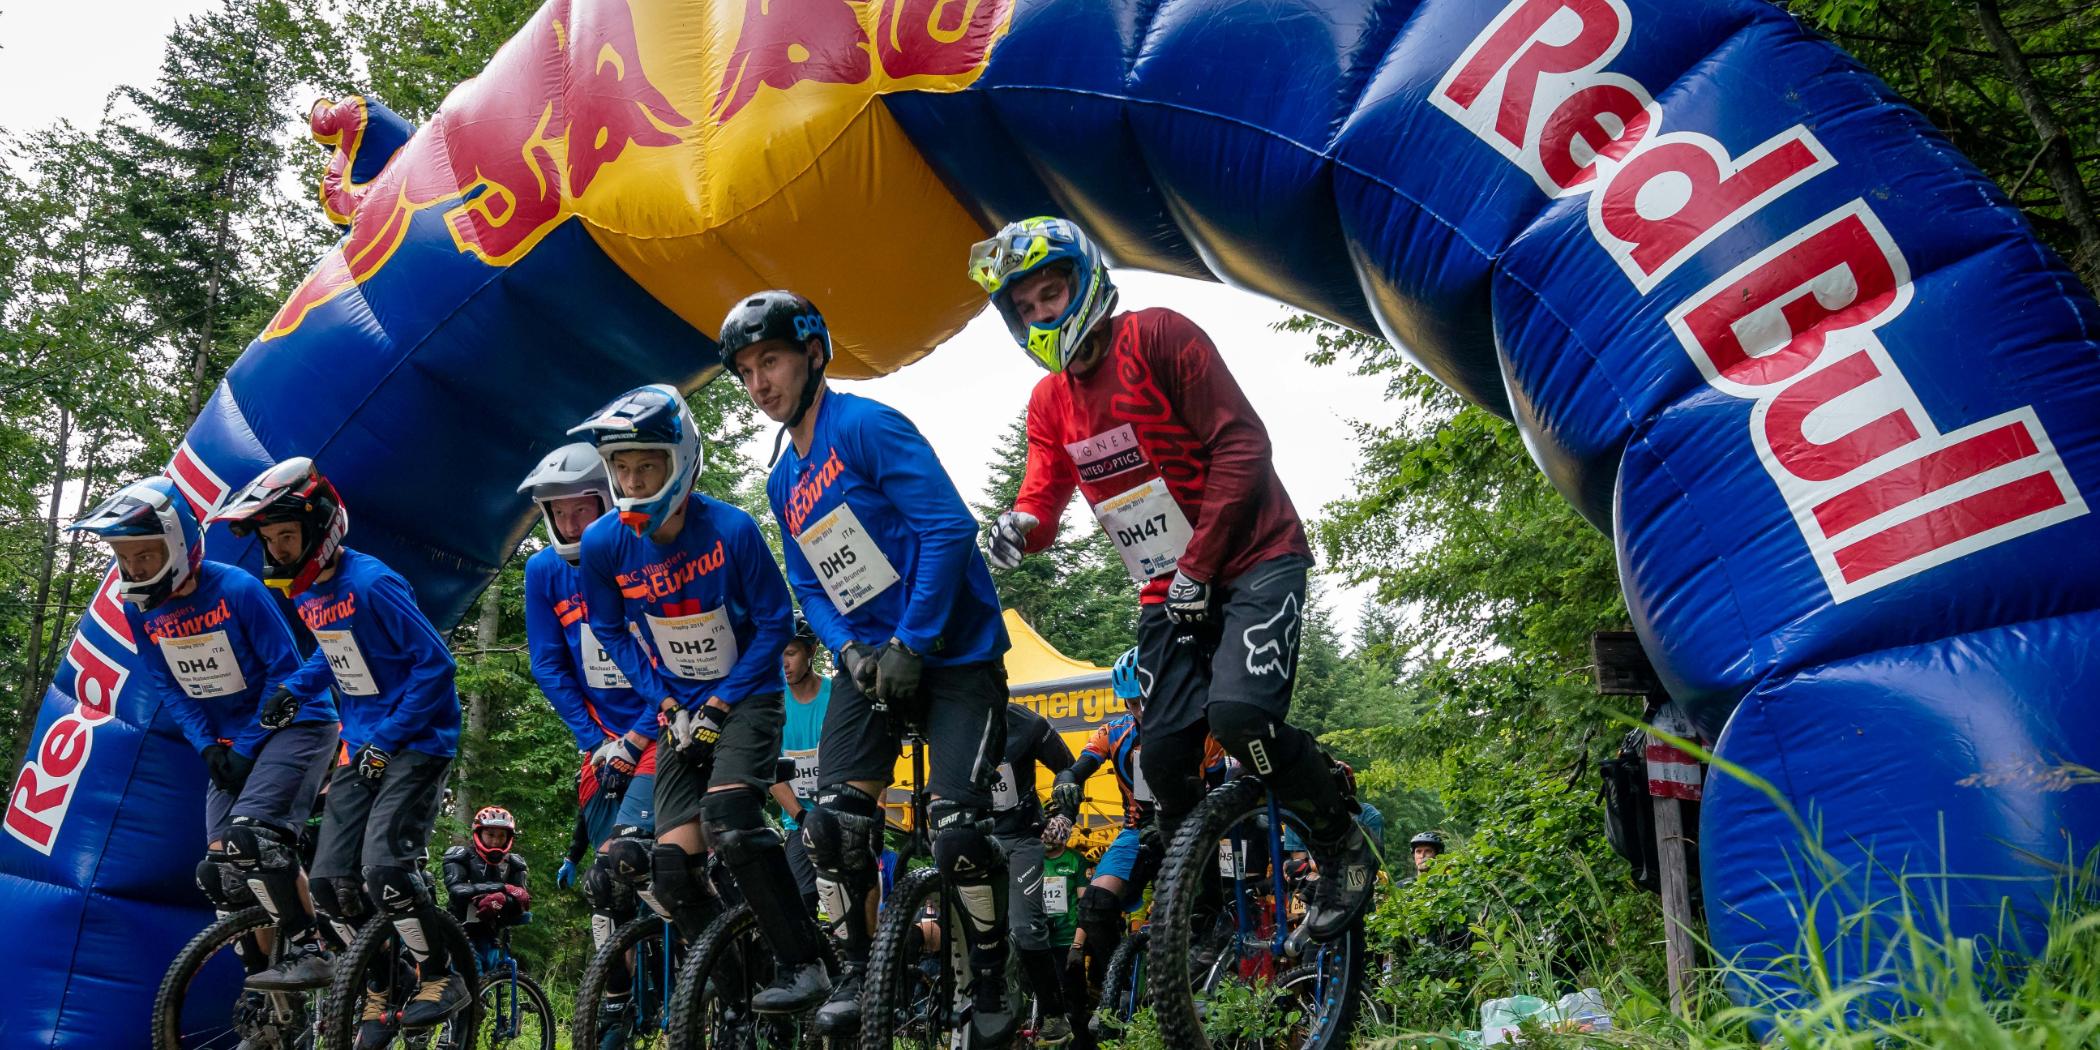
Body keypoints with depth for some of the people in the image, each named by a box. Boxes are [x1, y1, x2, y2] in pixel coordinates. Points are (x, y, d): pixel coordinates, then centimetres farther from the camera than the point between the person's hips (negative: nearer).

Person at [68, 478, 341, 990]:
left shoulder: (238, 590, -21)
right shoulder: (139, 608, -3)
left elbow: (285, 670, -16)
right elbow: (166, 685, 6)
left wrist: (247, 747, -15)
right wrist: (209, 747, -6)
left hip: (294, 722, -6)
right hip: (229, 742, 7)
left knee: (251, 836, -26)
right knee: (222, 868, 0)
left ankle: (309, 951, -15)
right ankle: (263, 995, 11)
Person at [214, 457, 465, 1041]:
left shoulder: (371, 584, -20)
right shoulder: (305, 592, 7)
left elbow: (434, 663, -20)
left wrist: (388, 739, -19)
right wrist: (295, 689, 7)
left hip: (417, 742, -9)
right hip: (362, 747, 9)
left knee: (384, 867, -21)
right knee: (330, 880, 3)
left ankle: (441, 979, -3)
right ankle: (379, 1000, 17)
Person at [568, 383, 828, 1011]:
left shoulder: (731, 530, -20)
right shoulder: (603, 544, -11)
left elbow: (775, 623, -10)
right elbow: (612, 632, 4)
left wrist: (721, 702, -15)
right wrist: (663, 702, -6)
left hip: (744, 697, -4)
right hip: (679, 708, 4)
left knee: (727, 812, -29)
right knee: (672, 867, -7)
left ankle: (803, 964, -18)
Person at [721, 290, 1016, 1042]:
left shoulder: (866, 426, -13)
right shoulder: (782, 483, 11)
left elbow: (949, 528, -21)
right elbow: (810, 587, 14)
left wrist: (912, 645, -20)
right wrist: (851, 650, -7)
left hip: (953, 650, -6)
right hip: (871, 659, 6)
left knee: (957, 826, -14)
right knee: (834, 819, -8)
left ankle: (991, 981, 8)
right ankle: (858, 968, 13)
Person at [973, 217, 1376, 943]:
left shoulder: (1157, 337, -12)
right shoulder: (1048, 402, 9)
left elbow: (1241, 446, -17)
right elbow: (1044, 490, 2)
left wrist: (1198, 567, -19)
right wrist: (1020, 525, -24)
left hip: (1253, 561, -6)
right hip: (1170, 591, 6)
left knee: (1239, 712, -28)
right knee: (1166, 757, -3)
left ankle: (1345, 847, -4)